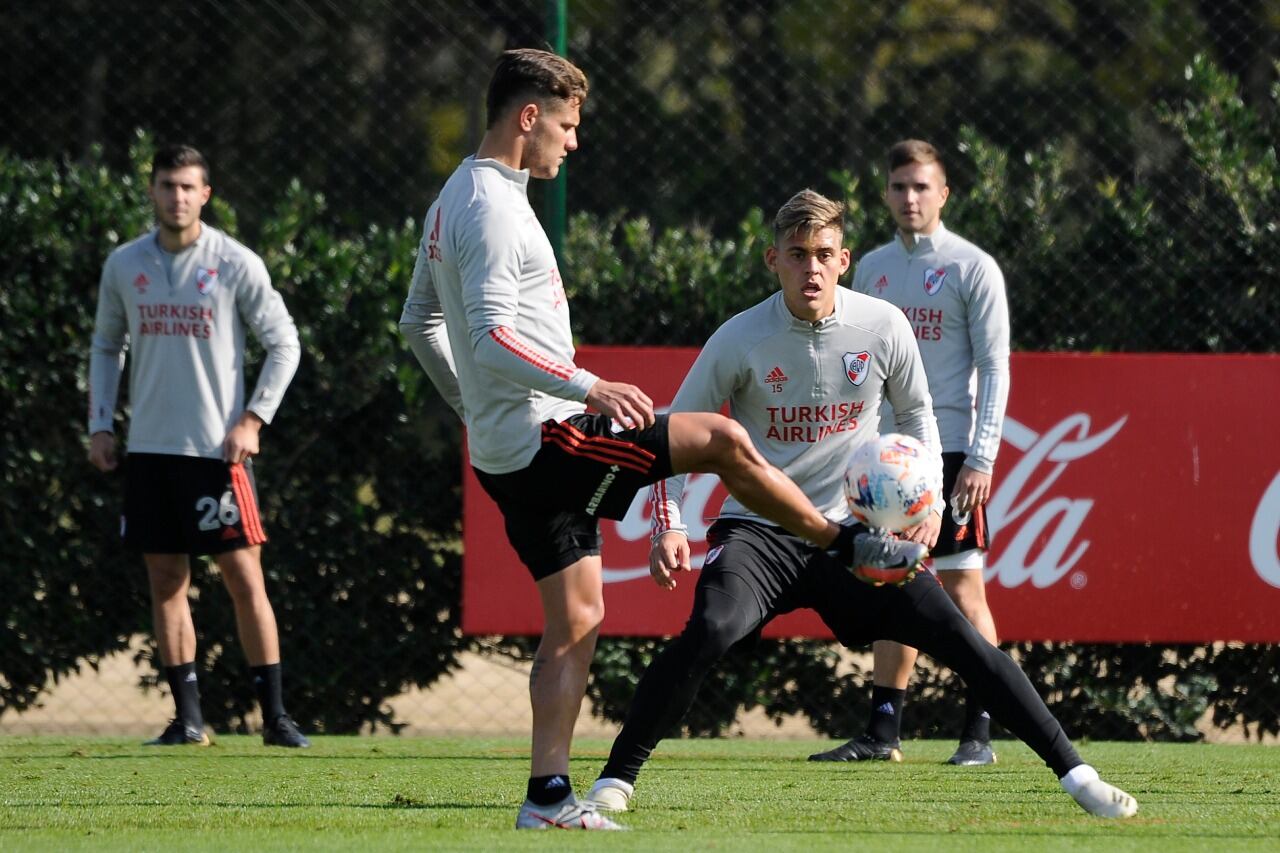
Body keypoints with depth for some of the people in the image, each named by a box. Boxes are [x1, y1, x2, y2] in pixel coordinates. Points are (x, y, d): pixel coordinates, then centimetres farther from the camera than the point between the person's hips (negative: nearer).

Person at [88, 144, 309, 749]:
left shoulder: (235, 264, -4)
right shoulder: (124, 266, 6)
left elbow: (284, 344, 2)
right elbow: (105, 346, 18)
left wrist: (253, 420, -7)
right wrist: (100, 425, 8)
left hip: (217, 449, -4)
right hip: (149, 449, 4)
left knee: (245, 579, -5)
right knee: (166, 580, 4)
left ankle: (274, 715, -1)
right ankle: (188, 717, 9)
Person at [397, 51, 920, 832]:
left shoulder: (455, 202, 17)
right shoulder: (493, 209, -16)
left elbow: (418, 320, 27)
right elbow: (491, 337, -26)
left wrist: (471, 405, 32)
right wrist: (587, 387, -30)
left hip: (510, 455, 11)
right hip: (545, 438, -11)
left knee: (576, 619, 10)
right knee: (722, 439, -7)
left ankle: (548, 794, 6)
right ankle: (849, 546, 9)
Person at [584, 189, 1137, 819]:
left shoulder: (883, 327, -5)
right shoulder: (740, 340, -11)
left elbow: (916, 414, 13)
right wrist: (667, 528, -13)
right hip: (758, 529, -2)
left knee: (960, 639, -7)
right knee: (710, 631, -30)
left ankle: (1072, 772, 4)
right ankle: (615, 779, -19)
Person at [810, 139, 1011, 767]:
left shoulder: (972, 268, -2)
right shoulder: (872, 268, 14)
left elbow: (994, 368, -5)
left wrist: (981, 457, -13)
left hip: (949, 450, -5)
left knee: (962, 586, -7)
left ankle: (978, 732, -4)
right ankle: (882, 732, 8)